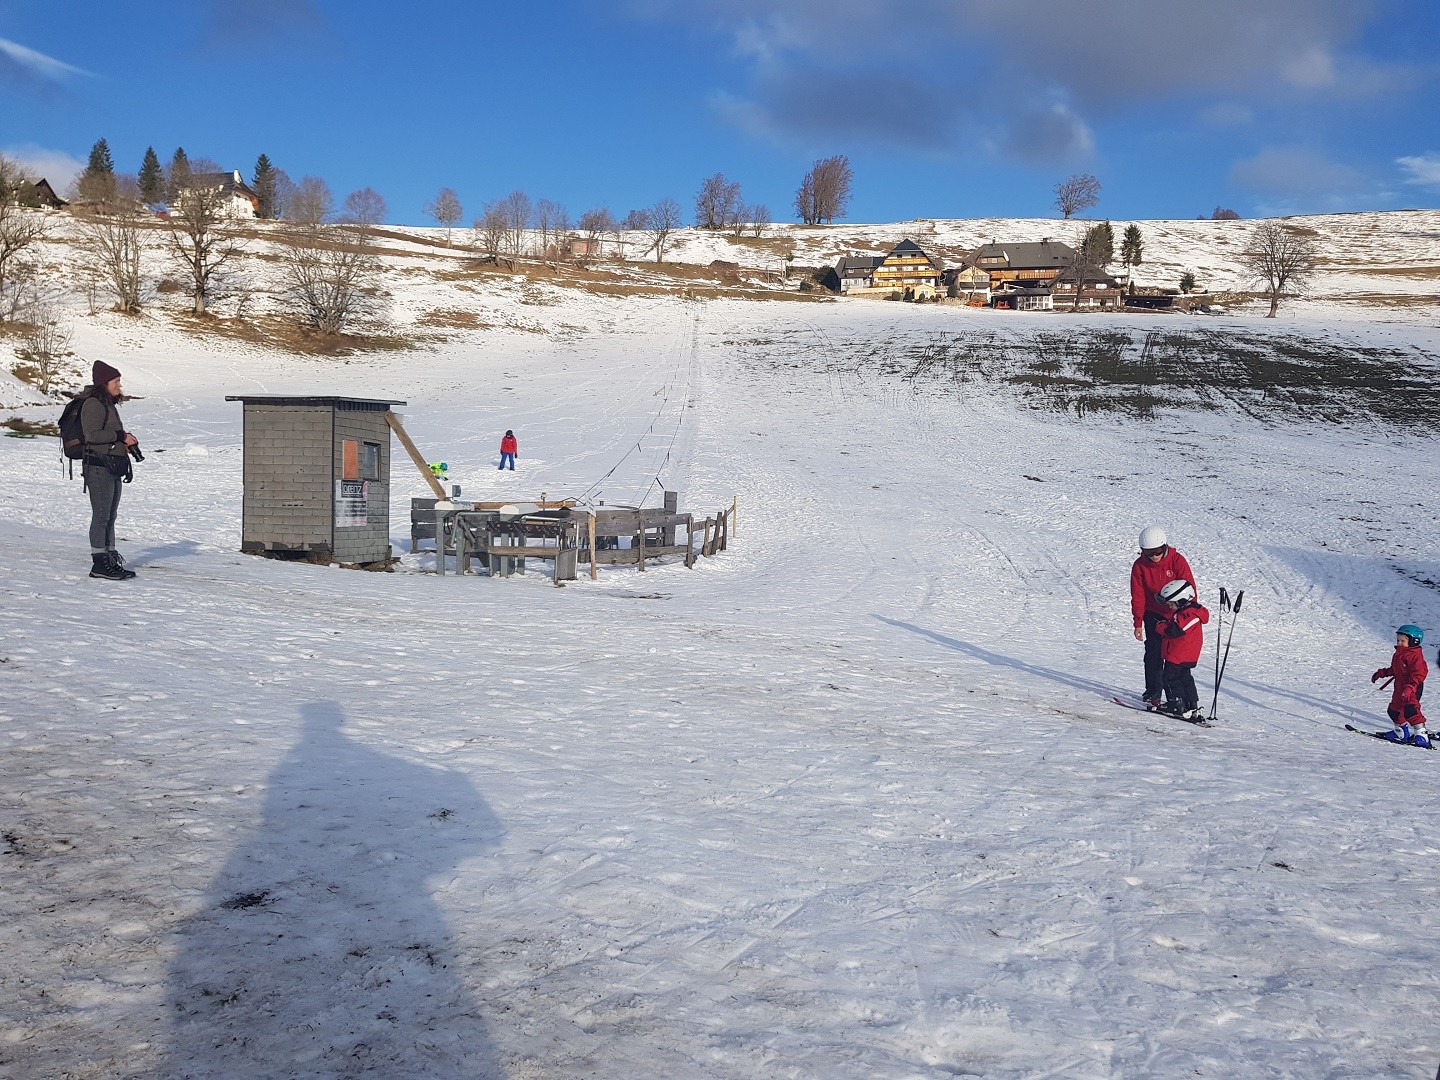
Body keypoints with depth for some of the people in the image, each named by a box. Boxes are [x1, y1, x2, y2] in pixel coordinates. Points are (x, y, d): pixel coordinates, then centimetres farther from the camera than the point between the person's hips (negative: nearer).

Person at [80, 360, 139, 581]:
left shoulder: (109, 404, 20)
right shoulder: (93, 404, -10)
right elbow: (92, 434, -19)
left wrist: (126, 441, 8)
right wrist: (121, 436, -16)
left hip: (113, 467, 10)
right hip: (99, 466, -10)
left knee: (110, 517, 12)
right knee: (101, 515, -7)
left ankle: (111, 560, 17)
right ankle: (99, 564, -4)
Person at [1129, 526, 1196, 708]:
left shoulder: (1177, 560, -15)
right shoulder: (1140, 566, -10)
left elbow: (1189, 588, -13)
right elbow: (1138, 596, -6)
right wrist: (1138, 623, -10)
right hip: (1153, 614, 1)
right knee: (1153, 652, -5)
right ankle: (1153, 693, 1)